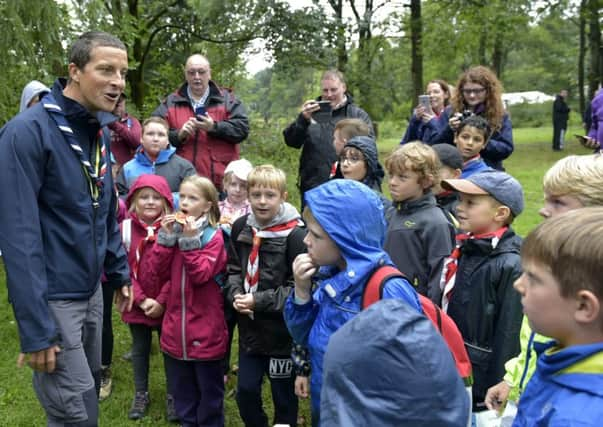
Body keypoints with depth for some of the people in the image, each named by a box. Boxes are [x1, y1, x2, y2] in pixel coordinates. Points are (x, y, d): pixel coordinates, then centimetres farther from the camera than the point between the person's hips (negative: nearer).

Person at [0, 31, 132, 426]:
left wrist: (120, 273, 14)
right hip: (53, 299, -8)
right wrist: (35, 328, -23)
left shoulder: (98, 131, 5)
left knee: (89, 390, 21)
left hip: (92, 291, 8)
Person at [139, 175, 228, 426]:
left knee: (209, 390, 11)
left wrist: (191, 240, -21)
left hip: (205, 332, -4)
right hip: (175, 329, 5)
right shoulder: (172, 232, 6)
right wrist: (165, 238, -10)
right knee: (182, 392, 18)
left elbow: (201, 275, -19)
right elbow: (151, 278, -3)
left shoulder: (213, 237, -6)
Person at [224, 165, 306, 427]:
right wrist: (235, 295, -10)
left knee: (284, 395, 12)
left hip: (283, 329, -5)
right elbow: (233, 269, 10)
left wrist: (258, 301, -19)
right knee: (246, 390, 16)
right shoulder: (241, 228, 1)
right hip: (250, 327, 5)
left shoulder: (295, 235, -17)